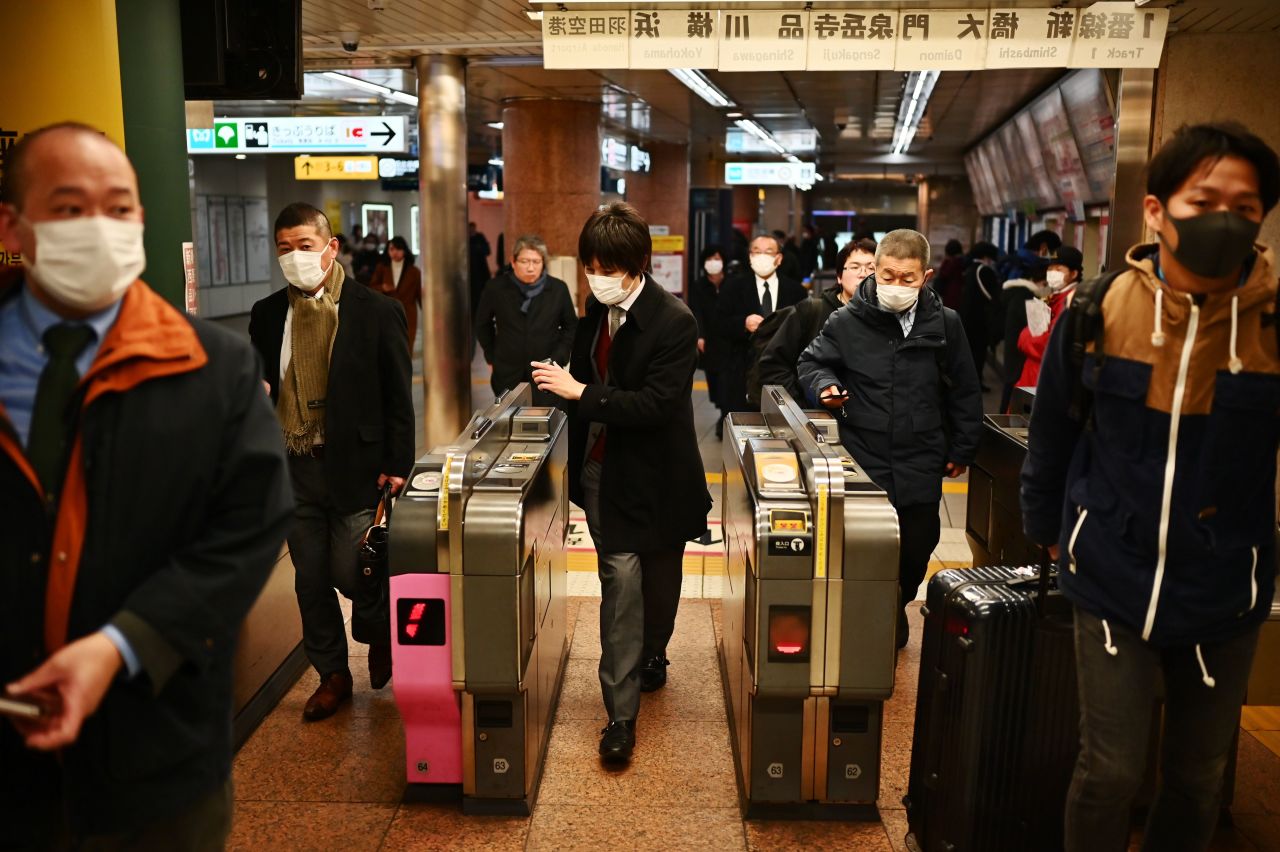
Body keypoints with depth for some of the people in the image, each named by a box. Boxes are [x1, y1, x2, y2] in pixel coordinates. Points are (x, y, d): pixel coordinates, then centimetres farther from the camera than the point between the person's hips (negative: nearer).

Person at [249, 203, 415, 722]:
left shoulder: (377, 312, -6)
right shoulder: (267, 314, 6)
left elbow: (398, 397, -5)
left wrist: (397, 465, -9)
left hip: (355, 465, -4)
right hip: (291, 467, 4)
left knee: (351, 572, 0)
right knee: (310, 580, 11)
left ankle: (378, 633, 33)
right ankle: (332, 674, 30)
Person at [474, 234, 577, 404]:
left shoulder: (558, 289, -3)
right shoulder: (495, 288, -3)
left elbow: (571, 326, 9)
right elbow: (483, 324, 13)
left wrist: (558, 357, -1)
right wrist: (492, 356, 9)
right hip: (507, 377, 1)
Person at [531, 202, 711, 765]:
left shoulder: (674, 322, -17)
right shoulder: (595, 309, 3)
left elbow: (656, 404, -24)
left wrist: (582, 393, -25)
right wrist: (563, 381, 2)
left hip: (653, 476, -3)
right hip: (601, 470, 4)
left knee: (656, 576, 16)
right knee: (620, 581, -1)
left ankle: (651, 656, 44)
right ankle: (622, 712, 5)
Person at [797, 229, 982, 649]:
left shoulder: (945, 324, 0)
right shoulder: (846, 322, -5)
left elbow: (964, 392, 10)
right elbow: (811, 362, 10)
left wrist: (962, 449, 12)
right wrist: (825, 384, -13)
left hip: (920, 468, 2)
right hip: (862, 463, -2)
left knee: (916, 551, 13)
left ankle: (895, 613, 40)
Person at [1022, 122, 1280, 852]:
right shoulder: (1101, 309, -9)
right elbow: (1053, 430, 3)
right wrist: (1048, 532, 10)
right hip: (1115, 581, -1)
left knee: (1199, 776, 17)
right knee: (1111, 772, 5)